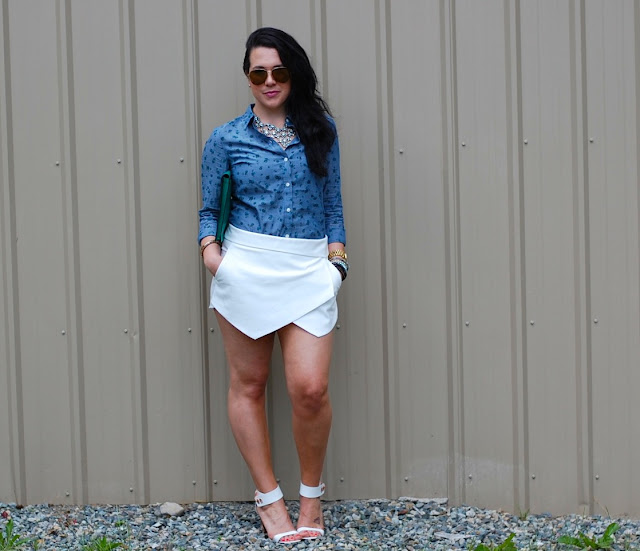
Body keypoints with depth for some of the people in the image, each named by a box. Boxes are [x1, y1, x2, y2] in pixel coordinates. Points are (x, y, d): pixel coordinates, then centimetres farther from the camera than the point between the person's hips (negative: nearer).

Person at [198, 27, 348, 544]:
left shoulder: (320, 131, 12)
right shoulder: (226, 139, 7)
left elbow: (333, 205, 15)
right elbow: (209, 210, 12)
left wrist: (337, 260, 4)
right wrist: (210, 250, -6)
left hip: (309, 269, 0)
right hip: (245, 266, 0)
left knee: (310, 387, -10)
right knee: (248, 384, 5)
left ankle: (311, 493, 14)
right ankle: (268, 496, 22)